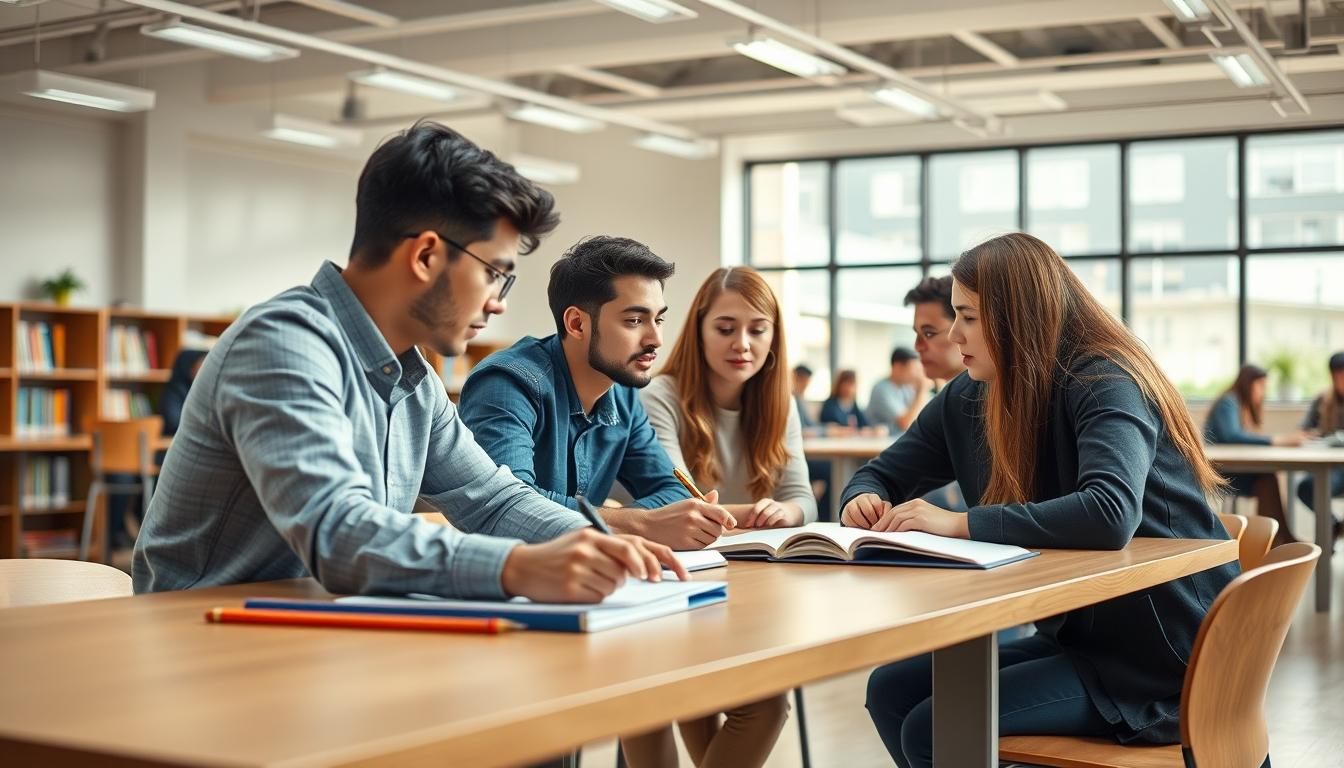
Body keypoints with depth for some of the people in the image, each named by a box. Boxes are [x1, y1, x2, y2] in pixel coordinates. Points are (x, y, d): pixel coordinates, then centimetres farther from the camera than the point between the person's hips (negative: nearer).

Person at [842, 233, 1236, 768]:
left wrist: (960, 523, -33)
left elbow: (1109, 514, -37)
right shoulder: (969, 398, 4)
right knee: (892, 691, -3)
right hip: (1072, 636, 8)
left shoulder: (1104, 383, -18)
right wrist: (862, 501, -11)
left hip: (1158, 658, -8)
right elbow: (882, 475, 14)